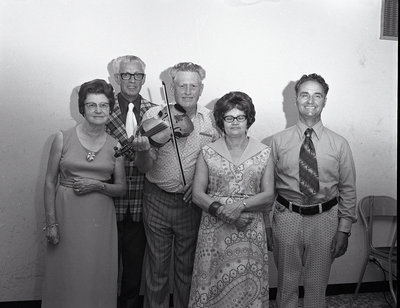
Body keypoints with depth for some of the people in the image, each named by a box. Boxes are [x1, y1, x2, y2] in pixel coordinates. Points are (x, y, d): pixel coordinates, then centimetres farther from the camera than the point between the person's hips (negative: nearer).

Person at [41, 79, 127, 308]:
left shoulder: (115, 145, 3)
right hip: (67, 214, -1)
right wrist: (51, 223, -5)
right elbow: (50, 182, 0)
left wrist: (97, 186, -11)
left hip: (101, 218, 2)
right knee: (67, 274, 6)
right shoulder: (63, 138, -2)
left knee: (98, 274, 8)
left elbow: (121, 188, 7)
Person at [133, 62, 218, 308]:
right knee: (157, 265, 12)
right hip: (157, 200, -1)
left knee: (187, 266, 16)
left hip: (193, 202, 1)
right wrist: (142, 150, -30)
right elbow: (145, 167, -9)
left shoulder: (211, 119, -2)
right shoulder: (154, 115, -6)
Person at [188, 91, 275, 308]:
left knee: (248, 285, 4)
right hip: (214, 230, 0)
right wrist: (220, 210, -16)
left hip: (250, 230, 0)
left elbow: (268, 195, -1)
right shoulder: (207, 153, 2)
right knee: (211, 284, 4)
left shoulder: (264, 153, 3)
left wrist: (241, 205, -16)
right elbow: (197, 194, -1)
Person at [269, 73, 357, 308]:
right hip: (287, 217, 0)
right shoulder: (279, 141, -2)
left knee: (317, 285, 15)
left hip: (325, 220, 0)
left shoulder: (339, 144, -1)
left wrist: (344, 229, -2)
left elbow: (348, 189, 2)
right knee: (287, 283, 15)